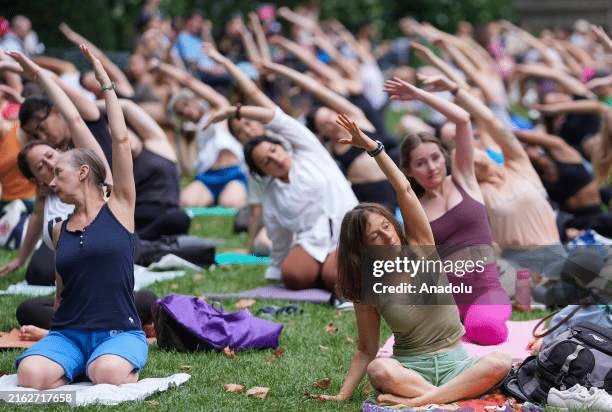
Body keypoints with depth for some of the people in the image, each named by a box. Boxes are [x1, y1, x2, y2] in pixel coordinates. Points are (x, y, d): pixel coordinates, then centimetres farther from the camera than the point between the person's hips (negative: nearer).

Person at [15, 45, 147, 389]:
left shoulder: (119, 208, 4)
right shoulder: (60, 229, 16)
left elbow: (121, 139, -3)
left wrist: (106, 83, 1)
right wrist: (54, 337, 16)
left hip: (119, 333, -3)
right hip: (68, 334, 3)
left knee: (109, 374, -38)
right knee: (31, 374, -30)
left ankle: (116, 364, -6)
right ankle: (79, 366, -4)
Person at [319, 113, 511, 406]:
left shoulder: (419, 249, 1)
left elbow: (404, 190, -8)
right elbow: (366, 351, 5)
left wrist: (372, 147, -13)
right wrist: (343, 394, -6)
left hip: (454, 363, 2)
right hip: (409, 368, -2)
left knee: (500, 362, -31)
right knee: (379, 369, -37)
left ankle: (418, 400, -33)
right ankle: (458, 393, -30)